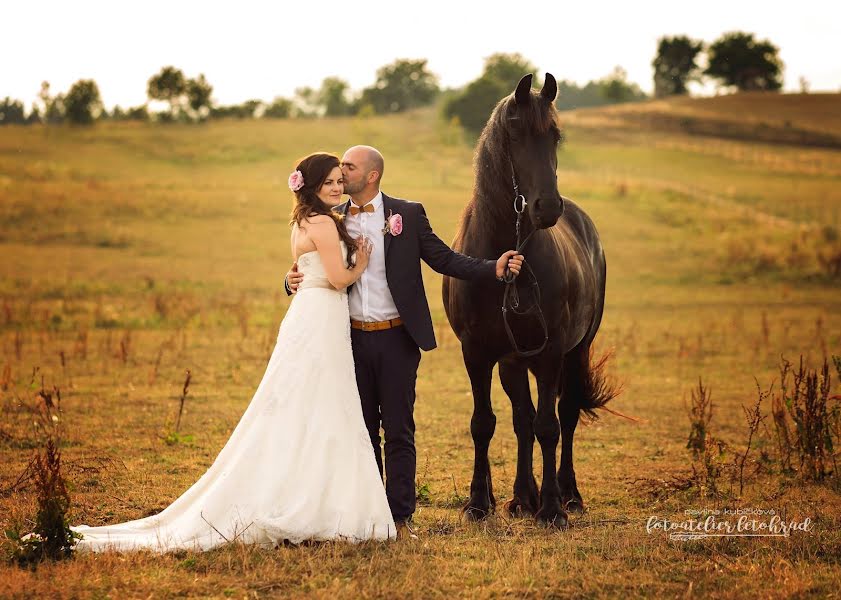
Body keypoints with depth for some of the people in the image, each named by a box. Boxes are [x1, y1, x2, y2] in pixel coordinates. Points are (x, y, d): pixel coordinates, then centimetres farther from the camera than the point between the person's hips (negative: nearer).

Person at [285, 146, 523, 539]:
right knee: (362, 430, 10)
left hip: (396, 338, -3)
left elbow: (444, 259, 1)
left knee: (399, 431, 1)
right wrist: (294, 281, -10)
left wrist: (494, 268, -11)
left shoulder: (408, 215, -1)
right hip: (352, 339, 3)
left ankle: (400, 518, 5)